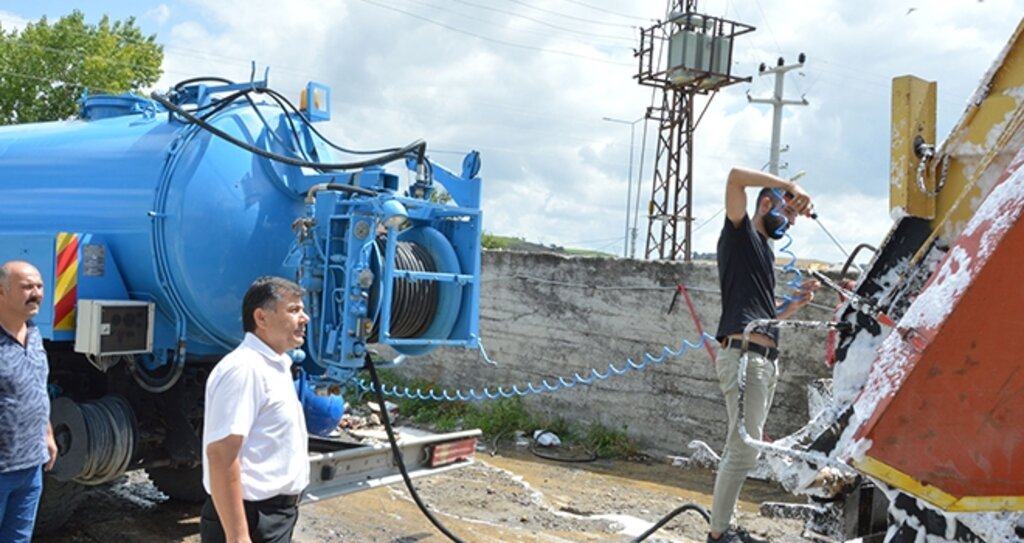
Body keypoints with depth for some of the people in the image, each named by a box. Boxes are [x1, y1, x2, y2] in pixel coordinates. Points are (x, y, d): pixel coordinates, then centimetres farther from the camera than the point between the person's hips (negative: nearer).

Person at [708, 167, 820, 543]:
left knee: (740, 450, 11)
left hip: (766, 361, 9)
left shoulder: (765, 253, 26)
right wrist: (791, 187, -9)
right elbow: (736, 176, -14)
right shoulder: (740, 234, 3)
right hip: (744, 356, -9)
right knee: (742, 451, -11)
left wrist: (794, 305, 14)